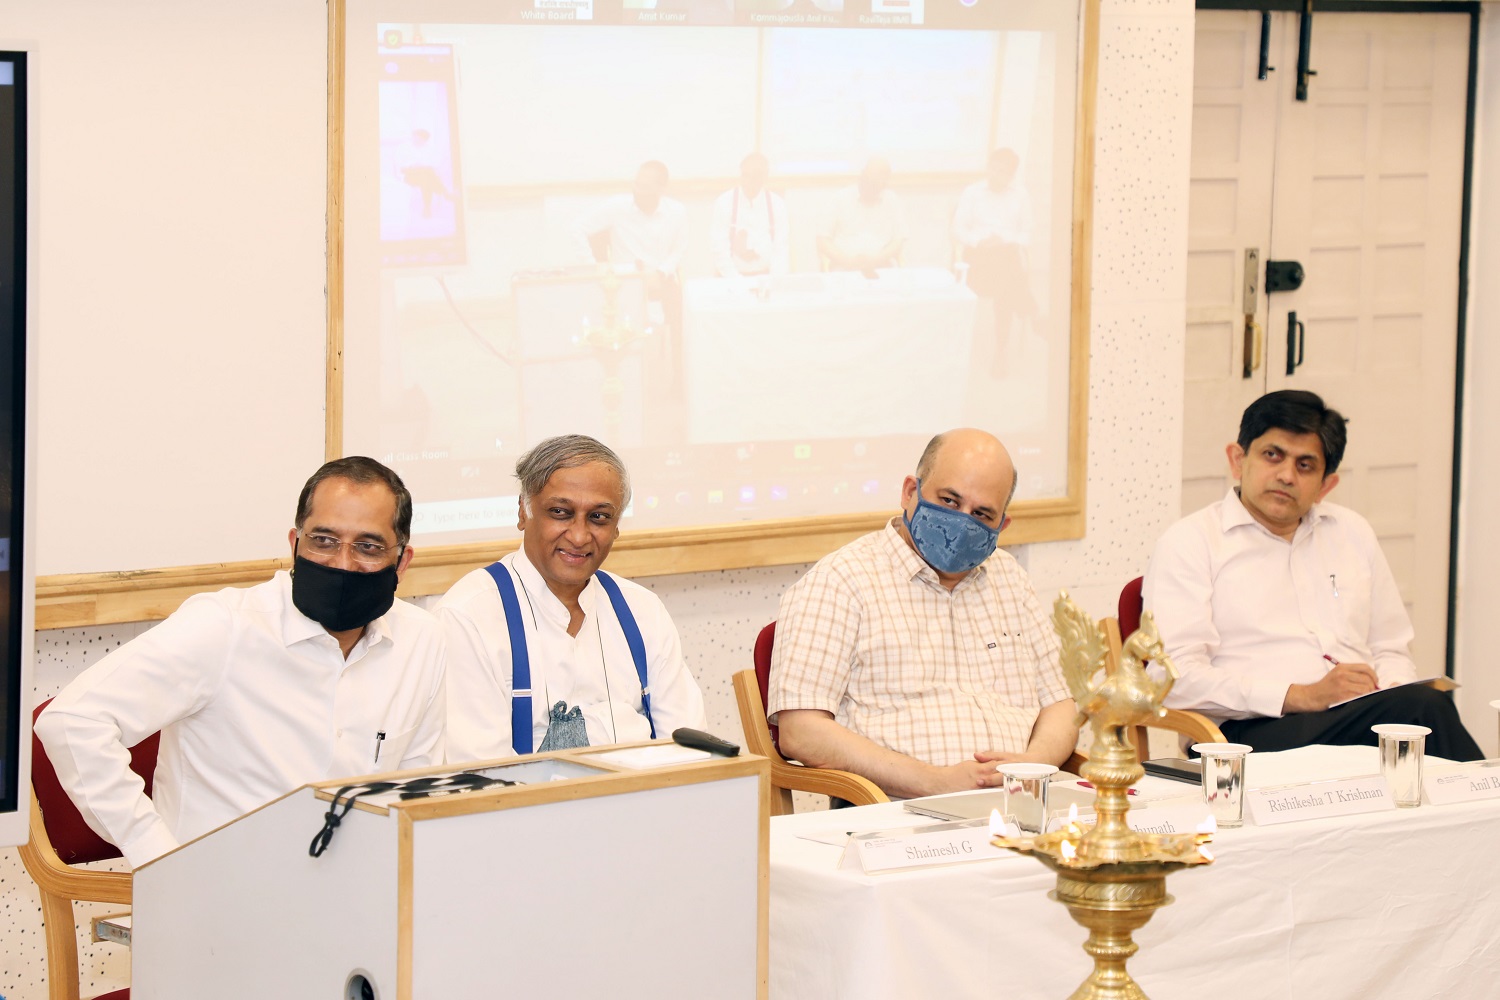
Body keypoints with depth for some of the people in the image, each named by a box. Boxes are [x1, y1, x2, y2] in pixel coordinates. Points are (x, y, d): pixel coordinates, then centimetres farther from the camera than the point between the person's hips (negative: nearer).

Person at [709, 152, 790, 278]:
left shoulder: (777, 204, -1)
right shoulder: (725, 202, -4)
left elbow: (781, 246, -1)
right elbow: (719, 245, -8)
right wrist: (733, 279, -17)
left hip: (765, 276, 1)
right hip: (732, 280, -1)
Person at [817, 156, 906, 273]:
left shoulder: (892, 201, 7)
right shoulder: (841, 201, 4)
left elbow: (897, 243, 5)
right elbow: (822, 242, 1)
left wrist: (874, 260, -13)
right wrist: (848, 261, -15)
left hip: (882, 271, 1)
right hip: (844, 271, -1)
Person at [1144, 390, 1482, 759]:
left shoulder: (1353, 533, 24)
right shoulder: (1188, 543, 6)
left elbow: (1390, 649, 26)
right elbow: (1176, 677, -6)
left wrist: (1393, 697, 0)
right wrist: (1303, 697, -14)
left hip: (1365, 718, 5)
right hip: (1258, 733, -5)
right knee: (1423, 707, -31)